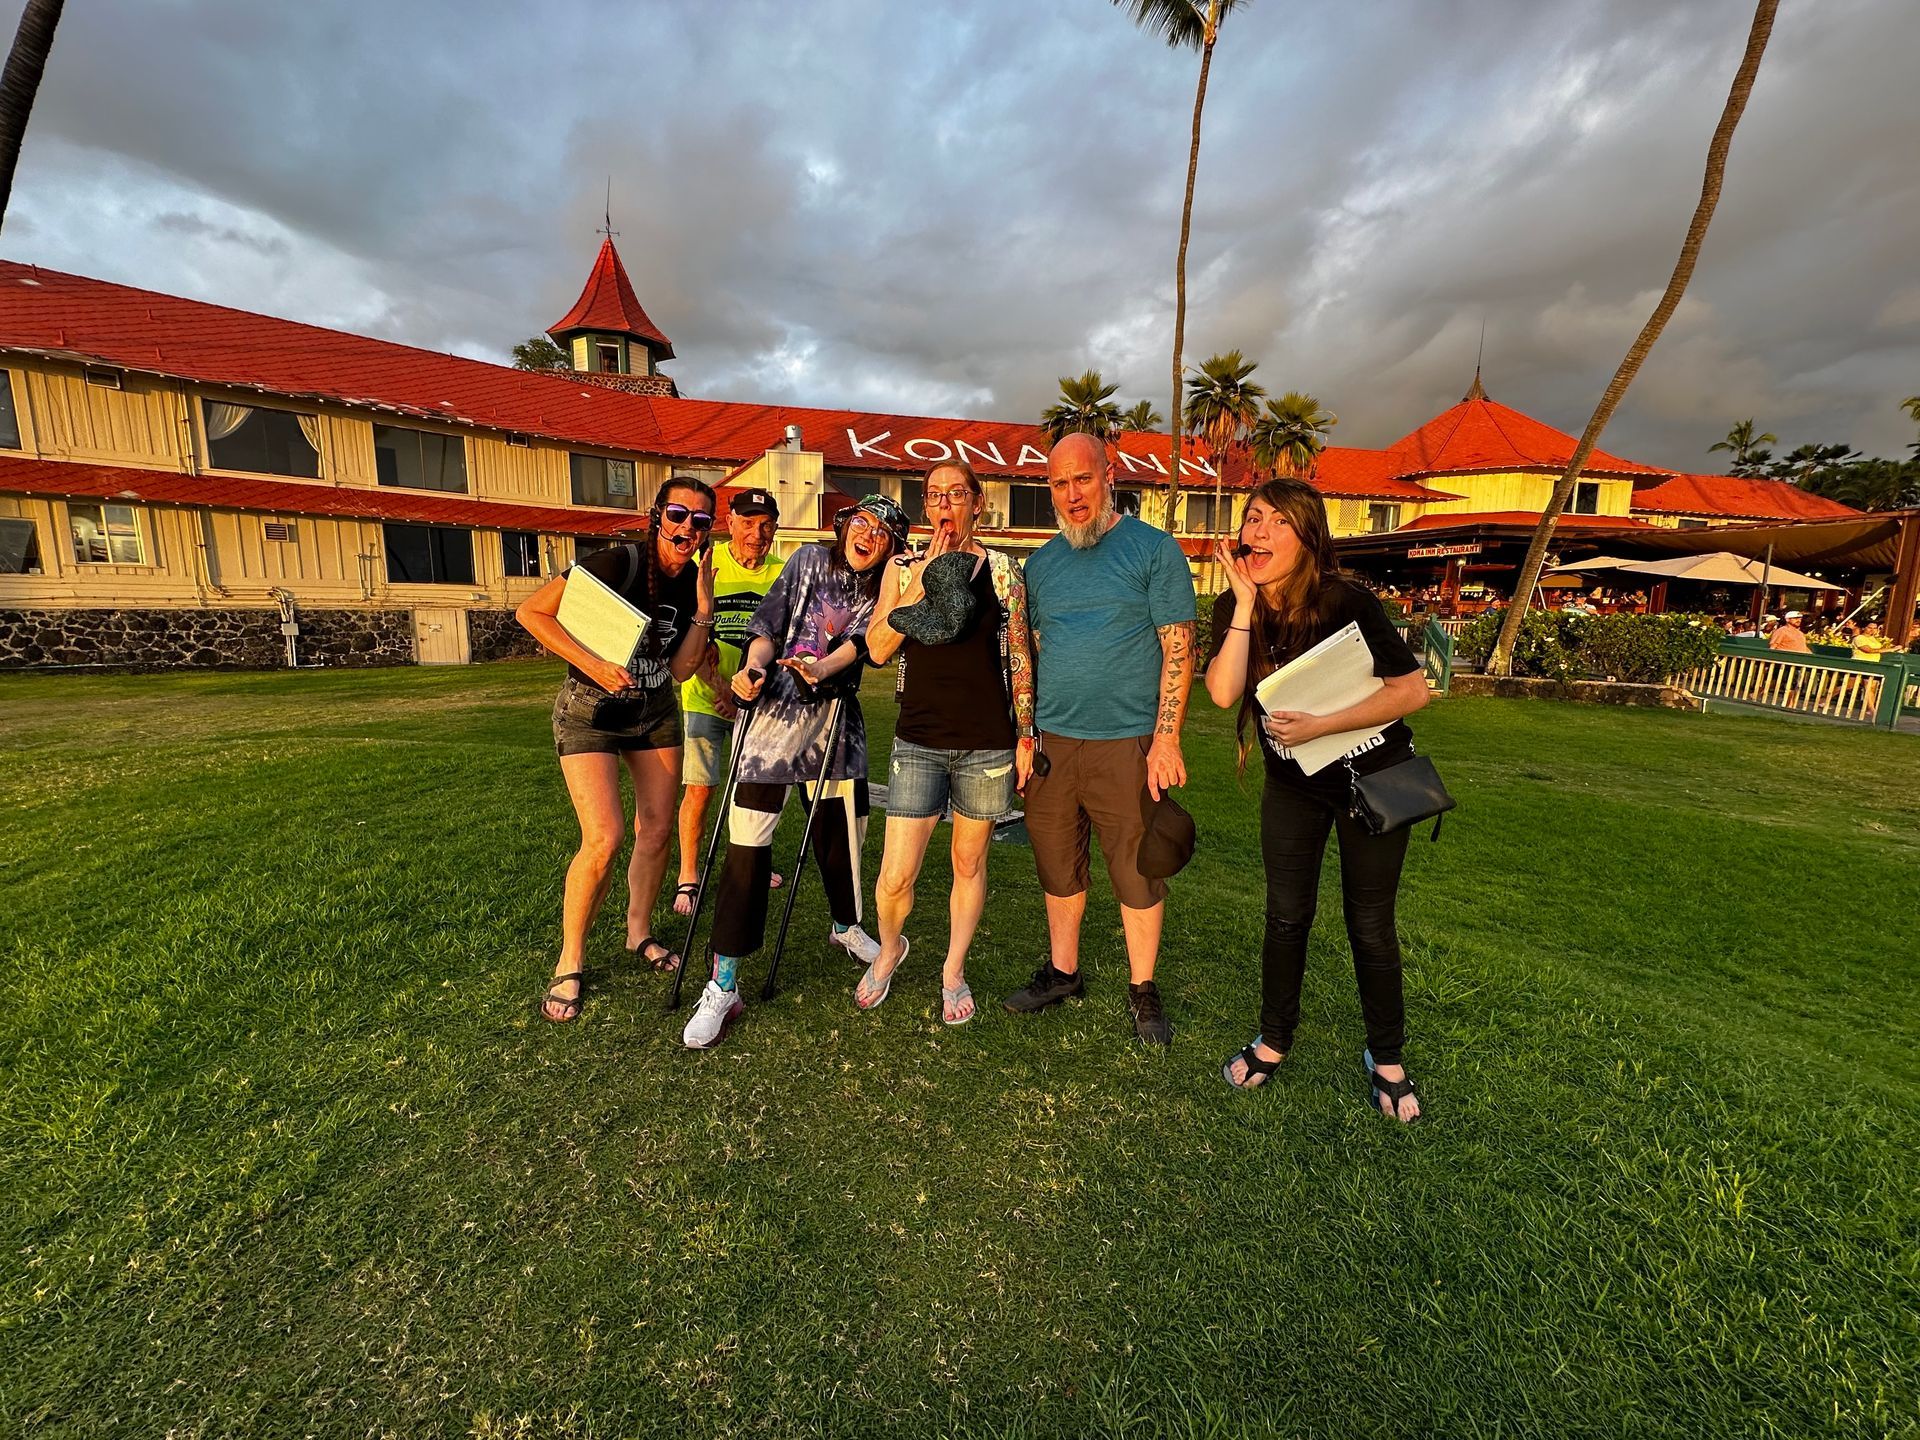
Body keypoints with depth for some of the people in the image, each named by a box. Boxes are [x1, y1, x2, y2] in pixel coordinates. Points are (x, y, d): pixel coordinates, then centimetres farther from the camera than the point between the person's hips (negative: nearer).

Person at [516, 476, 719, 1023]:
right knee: (603, 839, -14)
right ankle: (570, 964, 7)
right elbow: (531, 612, -18)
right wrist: (593, 665, -26)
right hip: (590, 709, -5)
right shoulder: (619, 562, -20)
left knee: (656, 831, 7)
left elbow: (680, 669, -7)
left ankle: (639, 934, 30)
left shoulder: (694, 581, -3)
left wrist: (704, 605, -15)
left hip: (656, 711, 6)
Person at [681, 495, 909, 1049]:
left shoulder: (881, 592, 6)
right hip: (773, 711, -2)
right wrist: (753, 666, -20)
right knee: (747, 844, -7)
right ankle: (723, 987, 2)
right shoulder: (809, 559, 4)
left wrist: (823, 668, -30)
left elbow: (860, 642, -11)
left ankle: (846, 927, 41)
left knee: (841, 829, 12)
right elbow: (768, 626, 0)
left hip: (834, 721, 3)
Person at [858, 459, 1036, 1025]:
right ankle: (889, 947, 32)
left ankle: (953, 971, 34)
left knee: (969, 863, 12)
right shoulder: (903, 568, 6)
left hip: (987, 744, 0)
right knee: (896, 877, -1)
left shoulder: (1002, 570, 3)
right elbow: (878, 649, -4)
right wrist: (922, 582, -11)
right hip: (919, 742, 0)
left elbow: (1020, 659, 5)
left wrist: (1026, 736, 1)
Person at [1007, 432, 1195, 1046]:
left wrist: (1167, 738, -13)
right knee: (1058, 867, 13)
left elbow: (1179, 649, -6)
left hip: (1128, 742, -4)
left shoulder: (1155, 549, -2)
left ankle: (1143, 988, 25)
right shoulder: (1041, 563, 12)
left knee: (1138, 871, 6)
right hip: (1053, 741, 5)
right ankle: (1062, 971, 32)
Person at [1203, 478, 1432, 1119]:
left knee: (1370, 925, 7)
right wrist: (1246, 604, -26)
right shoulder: (1234, 610, -9)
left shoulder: (1347, 603, -21)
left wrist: (1319, 725, -27)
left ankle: (1385, 1058, 29)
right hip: (1292, 783, 3)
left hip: (1372, 776, -3)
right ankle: (1273, 1041, 29)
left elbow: (1413, 689, -21)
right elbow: (1223, 693, -25)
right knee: (1286, 915, 9)